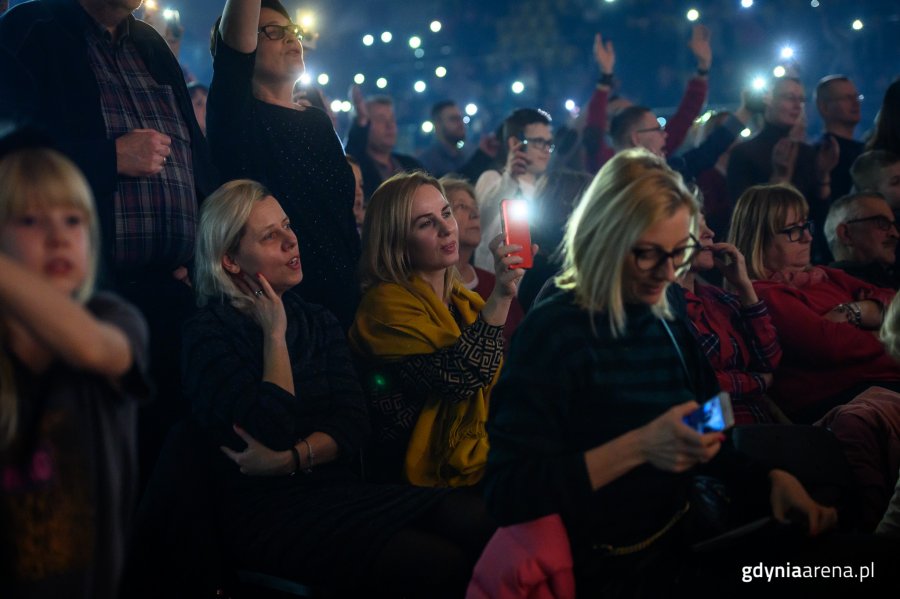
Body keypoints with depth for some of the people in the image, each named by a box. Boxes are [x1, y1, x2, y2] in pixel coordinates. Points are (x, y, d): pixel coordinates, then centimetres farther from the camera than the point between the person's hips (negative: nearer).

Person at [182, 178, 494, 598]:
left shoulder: (319, 322, 15)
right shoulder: (208, 335, -3)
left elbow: (353, 426, 4)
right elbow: (273, 431, -17)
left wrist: (287, 460, -13)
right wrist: (275, 334, -7)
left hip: (336, 492, 6)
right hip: (267, 515, -6)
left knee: (479, 523, -20)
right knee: (435, 563, -27)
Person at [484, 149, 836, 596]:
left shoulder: (669, 322, 7)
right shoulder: (553, 331, -16)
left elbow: (710, 429, 16)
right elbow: (507, 492, -22)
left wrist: (775, 475, -3)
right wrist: (638, 448, -29)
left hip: (679, 542, 8)